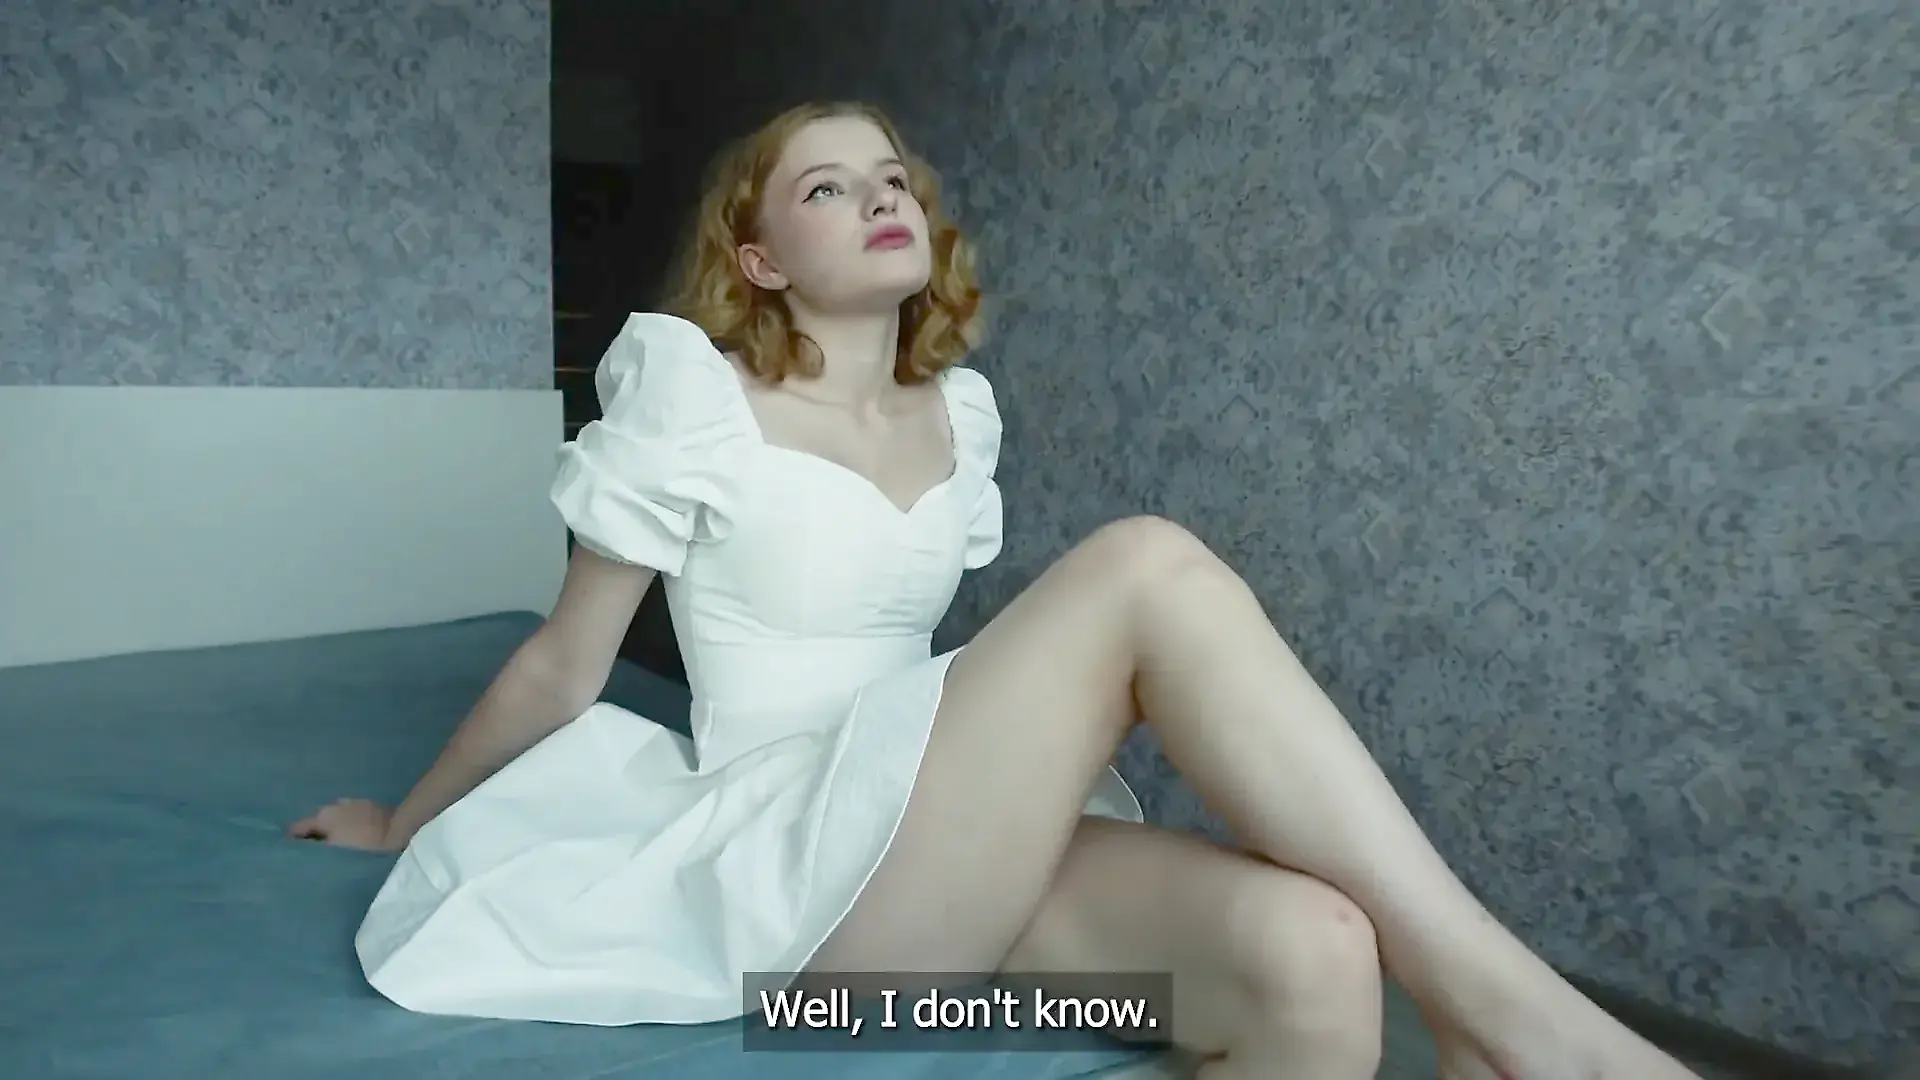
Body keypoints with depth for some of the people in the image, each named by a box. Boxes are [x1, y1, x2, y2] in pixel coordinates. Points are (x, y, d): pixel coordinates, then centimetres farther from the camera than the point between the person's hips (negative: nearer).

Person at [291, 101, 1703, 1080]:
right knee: (1151, 567, -28)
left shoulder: (962, 411, 12)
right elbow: (564, 667, 6)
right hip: (789, 865, -5)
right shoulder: (693, 391, -4)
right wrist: (406, 821, 15)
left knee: (1312, 961, -28)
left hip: (959, 853, 5)